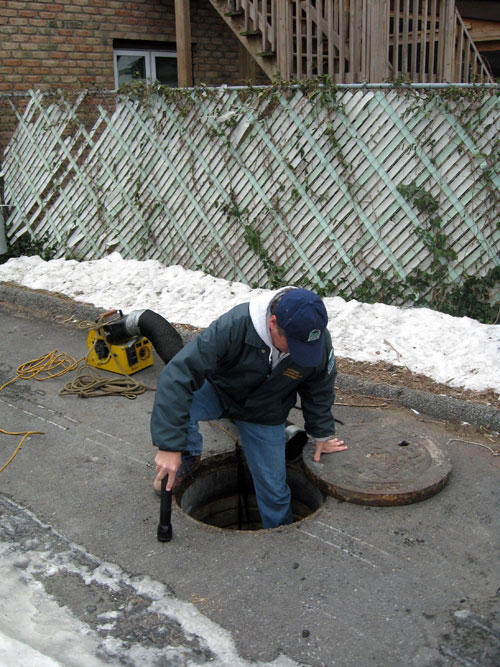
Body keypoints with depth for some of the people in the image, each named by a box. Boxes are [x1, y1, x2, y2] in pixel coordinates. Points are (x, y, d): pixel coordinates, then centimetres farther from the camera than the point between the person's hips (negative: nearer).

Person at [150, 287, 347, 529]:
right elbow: (177, 375, -43)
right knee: (171, 403, -34)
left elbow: (319, 390, -2)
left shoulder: (319, 342, -26)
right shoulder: (234, 327, -41)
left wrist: (322, 434, 11)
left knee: (274, 491, 4)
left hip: (265, 415, 3)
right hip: (218, 391, -2)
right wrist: (170, 445, -47)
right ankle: (189, 458, -3)